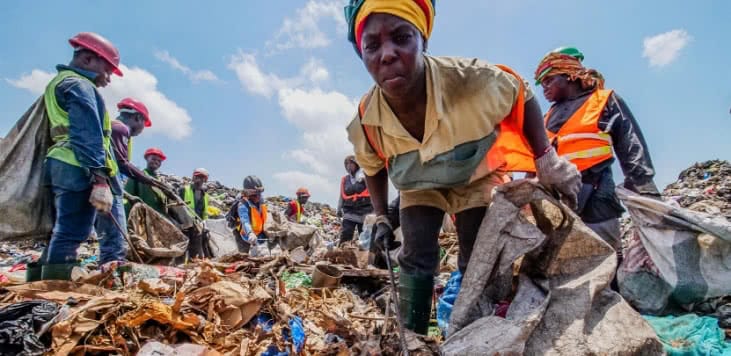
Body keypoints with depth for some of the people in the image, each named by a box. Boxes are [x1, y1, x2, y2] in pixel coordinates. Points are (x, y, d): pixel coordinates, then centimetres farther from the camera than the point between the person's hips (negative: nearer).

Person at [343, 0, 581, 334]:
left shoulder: (472, 80, -37)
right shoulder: (364, 124, -27)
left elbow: (522, 97, -13)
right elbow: (373, 169, -3)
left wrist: (547, 160, -16)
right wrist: (381, 218, -2)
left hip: (476, 177, 0)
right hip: (419, 188, 1)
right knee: (416, 257, -5)